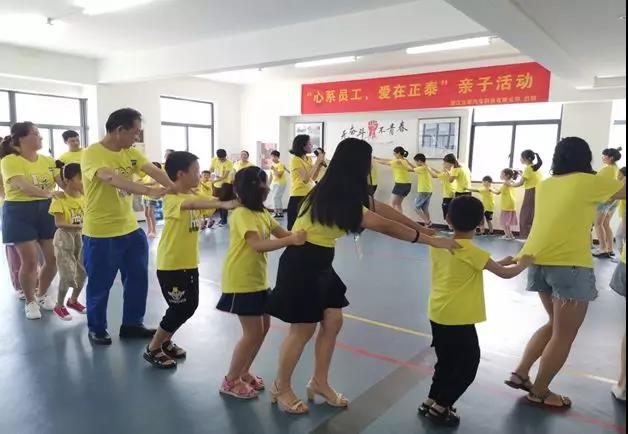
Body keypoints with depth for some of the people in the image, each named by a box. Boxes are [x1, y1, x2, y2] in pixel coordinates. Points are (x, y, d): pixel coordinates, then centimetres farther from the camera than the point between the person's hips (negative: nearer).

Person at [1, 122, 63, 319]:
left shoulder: (48, 160, 6)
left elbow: (63, 182, -4)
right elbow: (23, 187, -24)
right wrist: (50, 193, -37)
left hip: (46, 211, 5)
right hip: (19, 212, -5)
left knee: (54, 258, 5)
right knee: (30, 260, -3)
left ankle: (42, 294, 29)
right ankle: (30, 301, 19)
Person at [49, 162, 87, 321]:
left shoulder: (84, 197, 0)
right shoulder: (60, 199, -15)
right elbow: (59, 223, -22)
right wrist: (79, 226, -33)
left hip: (82, 238, 6)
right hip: (64, 239, -5)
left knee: (83, 272, 9)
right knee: (67, 274, -7)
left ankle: (73, 300, 31)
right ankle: (59, 306, 13)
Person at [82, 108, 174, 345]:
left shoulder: (131, 152, 4)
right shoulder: (92, 154, -17)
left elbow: (154, 171, -10)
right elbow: (113, 179, -35)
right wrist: (148, 191, -47)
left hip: (130, 229, 7)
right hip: (101, 233, -7)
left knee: (138, 279, 14)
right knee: (100, 285, 9)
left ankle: (132, 325, 30)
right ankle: (97, 329, 30)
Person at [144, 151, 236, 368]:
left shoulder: (195, 195, 8)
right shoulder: (171, 199, -20)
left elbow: (211, 201, 0)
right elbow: (190, 204, -40)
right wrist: (222, 204, -51)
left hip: (189, 263, 9)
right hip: (171, 265, -9)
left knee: (190, 306, 16)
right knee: (179, 309, -1)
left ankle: (165, 342, 35)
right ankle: (152, 349, 19)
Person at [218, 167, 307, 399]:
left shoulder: (262, 213, 9)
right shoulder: (241, 214, -20)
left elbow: (284, 234, 3)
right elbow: (258, 245, -32)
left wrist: (302, 235, -16)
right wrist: (293, 240, -39)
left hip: (257, 280, 9)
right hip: (241, 283, -9)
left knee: (263, 328, 15)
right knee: (253, 333, -3)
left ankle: (243, 372, 31)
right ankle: (230, 381, 14)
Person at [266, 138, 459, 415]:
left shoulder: (344, 193, 2)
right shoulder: (339, 199, -27)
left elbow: (380, 208, 7)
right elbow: (386, 226, -25)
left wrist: (418, 226, 5)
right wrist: (432, 240, -19)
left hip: (320, 263, 9)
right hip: (301, 265, -9)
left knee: (333, 322, 11)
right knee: (304, 329, 2)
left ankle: (319, 383, 28)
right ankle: (280, 388, 23)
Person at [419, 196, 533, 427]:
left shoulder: (438, 245, 4)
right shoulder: (471, 251, -15)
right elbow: (505, 273, -8)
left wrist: (498, 262, 15)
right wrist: (524, 263, 11)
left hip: (438, 315, 7)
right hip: (458, 319, -7)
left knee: (447, 362, 23)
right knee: (467, 365, 11)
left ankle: (430, 402, 32)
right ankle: (440, 408, 16)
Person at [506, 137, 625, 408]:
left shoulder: (545, 185, 13)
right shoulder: (588, 182, -5)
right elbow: (620, 191, 5)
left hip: (539, 261, 7)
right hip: (569, 265, -7)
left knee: (556, 325, 24)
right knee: (564, 336, 9)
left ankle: (520, 373, 22)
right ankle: (539, 392, 20)